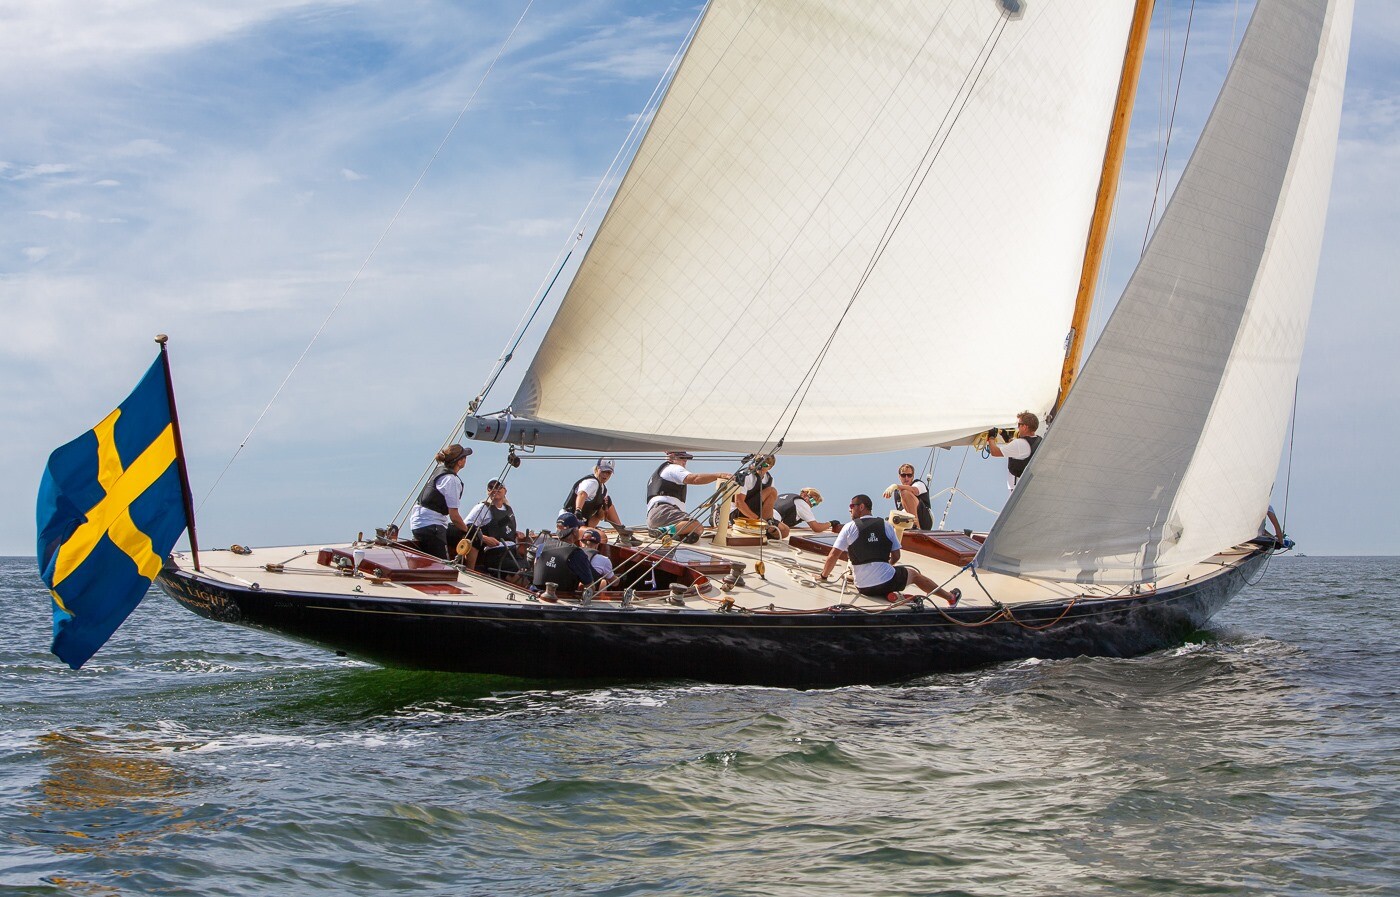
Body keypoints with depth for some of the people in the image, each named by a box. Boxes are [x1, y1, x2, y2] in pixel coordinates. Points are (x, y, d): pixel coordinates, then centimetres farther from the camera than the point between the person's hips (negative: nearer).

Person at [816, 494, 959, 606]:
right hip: (888, 581, 2)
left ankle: (889, 594, -1)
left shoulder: (849, 528, -1)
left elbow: (833, 556, -4)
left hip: (863, 587, -2)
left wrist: (824, 576, 11)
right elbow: (896, 556, 10)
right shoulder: (886, 525, 7)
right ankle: (951, 598, 36)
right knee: (913, 573, 27)